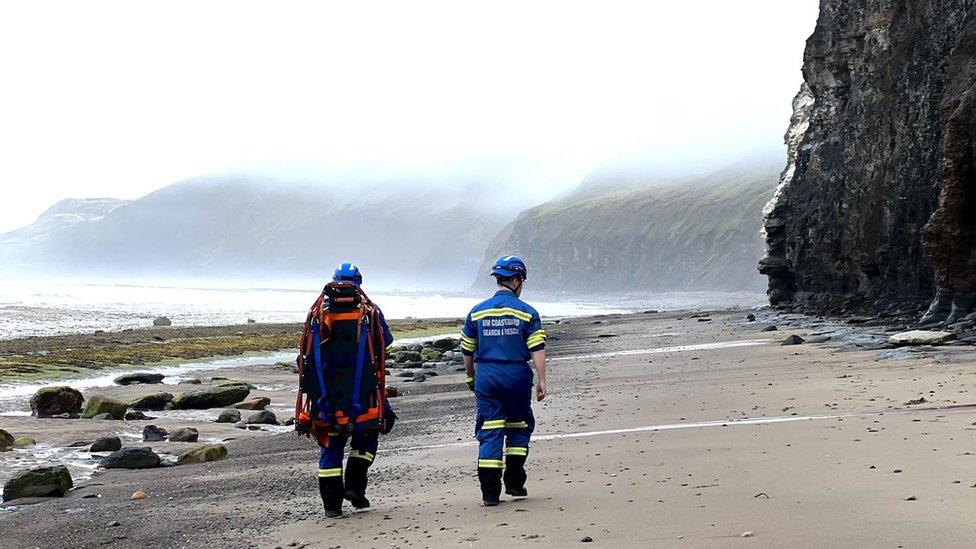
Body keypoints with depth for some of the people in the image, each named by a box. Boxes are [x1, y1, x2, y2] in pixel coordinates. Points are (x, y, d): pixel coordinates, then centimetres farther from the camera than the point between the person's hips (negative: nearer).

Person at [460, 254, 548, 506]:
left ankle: (490, 492, -3)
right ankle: (514, 482, 15)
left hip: (486, 375, 2)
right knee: (518, 427, 17)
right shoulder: (526, 312, -2)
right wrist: (542, 381, -5)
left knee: (489, 432, 2)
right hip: (517, 375, -1)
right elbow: (538, 349, -8)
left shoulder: (477, 312, 5)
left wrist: (471, 377, 24)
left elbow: (467, 350, 11)